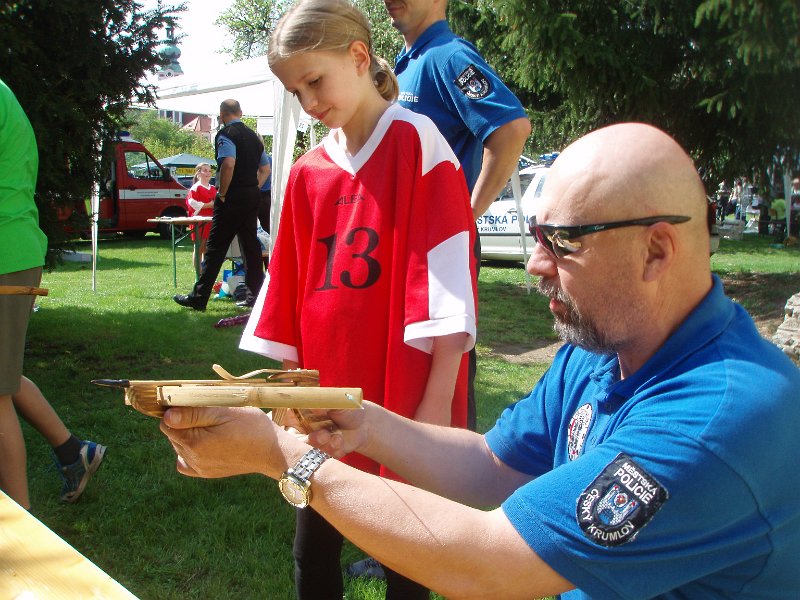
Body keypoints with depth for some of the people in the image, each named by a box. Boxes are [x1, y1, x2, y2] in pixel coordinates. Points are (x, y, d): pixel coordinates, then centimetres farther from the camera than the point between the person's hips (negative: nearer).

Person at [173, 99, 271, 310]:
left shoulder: (225, 134, -10)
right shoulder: (253, 136, 15)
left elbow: (228, 164, -25)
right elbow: (265, 169, 19)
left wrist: (222, 193, -16)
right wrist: (253, 188, 16)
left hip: (232, 198, -7)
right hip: (252, 196, 7)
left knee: (216, 247, -4)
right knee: (250, 245, 11)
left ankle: (199, 298, 0)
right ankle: (256, 295, 13)